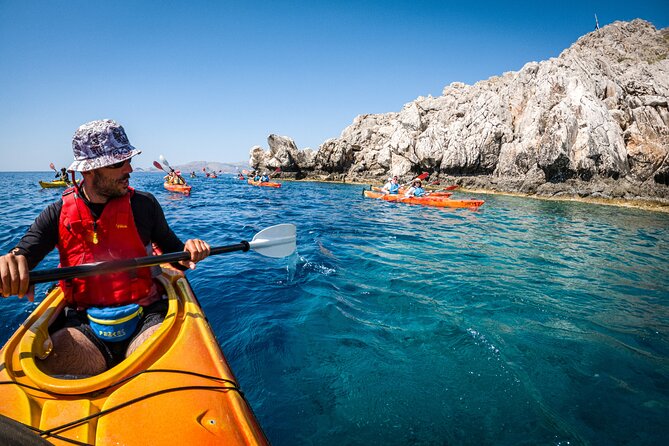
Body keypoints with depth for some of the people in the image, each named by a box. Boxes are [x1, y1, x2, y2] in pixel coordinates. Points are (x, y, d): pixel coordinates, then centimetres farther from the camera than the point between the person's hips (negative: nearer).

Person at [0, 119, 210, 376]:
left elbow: (174, 252, 15)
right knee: (48, 361, -29)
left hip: (145, 316, -1)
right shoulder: (57, 215, 6)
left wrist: (188, 251, -9)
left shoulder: (144, 205, 4)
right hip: (82, 324, 2)